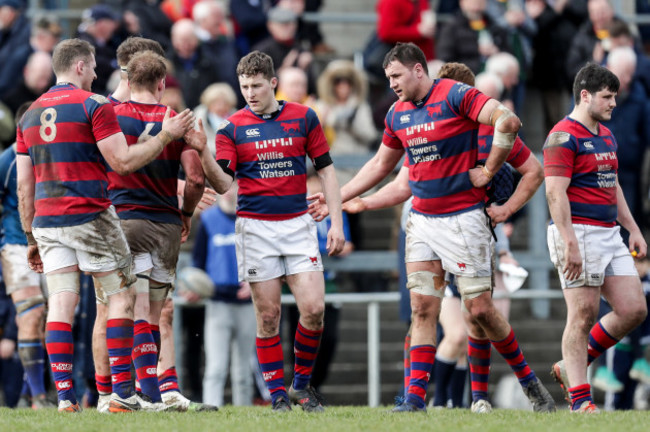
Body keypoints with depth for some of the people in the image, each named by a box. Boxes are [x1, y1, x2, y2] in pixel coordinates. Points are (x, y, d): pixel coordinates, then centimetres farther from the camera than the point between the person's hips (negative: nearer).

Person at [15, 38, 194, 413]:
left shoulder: (31, 114, 13)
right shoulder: (94, 105, -7)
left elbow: (25, 185, 13)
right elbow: (123, 162, -12)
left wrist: (31, 237, 19)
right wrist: (167, 136, -2)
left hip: (46, 222, 5)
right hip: (90, 218, -5)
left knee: (60, 306, 1)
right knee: (121, 298, 5)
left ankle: (65, 396, -8)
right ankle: (122, 393, -1)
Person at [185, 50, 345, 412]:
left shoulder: (304, 118, 4)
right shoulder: (233, 127, 2)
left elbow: (326, 170, 8)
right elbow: (223, 183, -4)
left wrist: (337, 222, 2)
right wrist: (203, 152, -22)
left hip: (298, 224, 1)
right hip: (256, 228, -1)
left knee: (314, 308, -8)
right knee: (268, 315, -1)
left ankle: (302, 382, 11)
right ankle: (278, 393, 7)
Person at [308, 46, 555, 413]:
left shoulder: (455, 95, -12)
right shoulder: (398, 114, 11)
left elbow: (508, 121, -23)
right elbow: (381, 165, 24)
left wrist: (488, 172, -18)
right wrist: (337, 198, 23)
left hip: (462, 216, -6)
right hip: (422, 218, 6)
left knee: (480, 309, -4)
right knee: (423, 309, -1)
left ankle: (529, 380, 13)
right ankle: (416, 399, -3)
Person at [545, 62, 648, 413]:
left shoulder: (606, 135, 18)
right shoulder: (563, 137, -11)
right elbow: (555, 192, -18)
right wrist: (570, 243, -24)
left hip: (609, 234, 9)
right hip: (579, 233, -9)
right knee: (583, 315, -7)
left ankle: (572, 367, 17)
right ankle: (579, 400, -2)